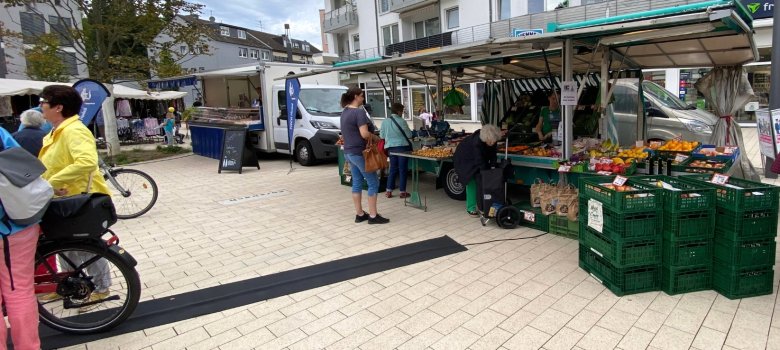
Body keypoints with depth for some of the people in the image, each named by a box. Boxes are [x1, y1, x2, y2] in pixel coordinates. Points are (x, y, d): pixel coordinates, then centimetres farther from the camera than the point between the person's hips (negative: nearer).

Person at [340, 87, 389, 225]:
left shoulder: (345, 112, 11)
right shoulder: (359, 112, -17)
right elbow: (364, 134, -25)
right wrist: (376, 138, -7)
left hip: (349, 151, 9)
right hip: (360, 152, -9)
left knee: (357, 182, 13)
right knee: (373, 183, -1)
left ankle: (359, 214, 18)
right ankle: (373, 216, 2)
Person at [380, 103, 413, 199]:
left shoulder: (385, 122, 0)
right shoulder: (402, 121, -11)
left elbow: (382, 135, 6)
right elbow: (409, 135, -6)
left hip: (390, 147, 4)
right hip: (402, 147, -4)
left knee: (393, 169, 14)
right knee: (403, 169, 5)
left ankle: (388, 191, 13)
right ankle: (402, 192, 11)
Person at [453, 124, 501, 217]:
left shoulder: (492, 140, -21)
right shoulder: (477, 142, -40)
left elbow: (492, 154, -10)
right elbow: (479, 161, -37)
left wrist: (493, 166, -22)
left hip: (478, 158, 7)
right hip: (465, 160, -7)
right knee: (471, 182, -10)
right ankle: (471, 208, -3)